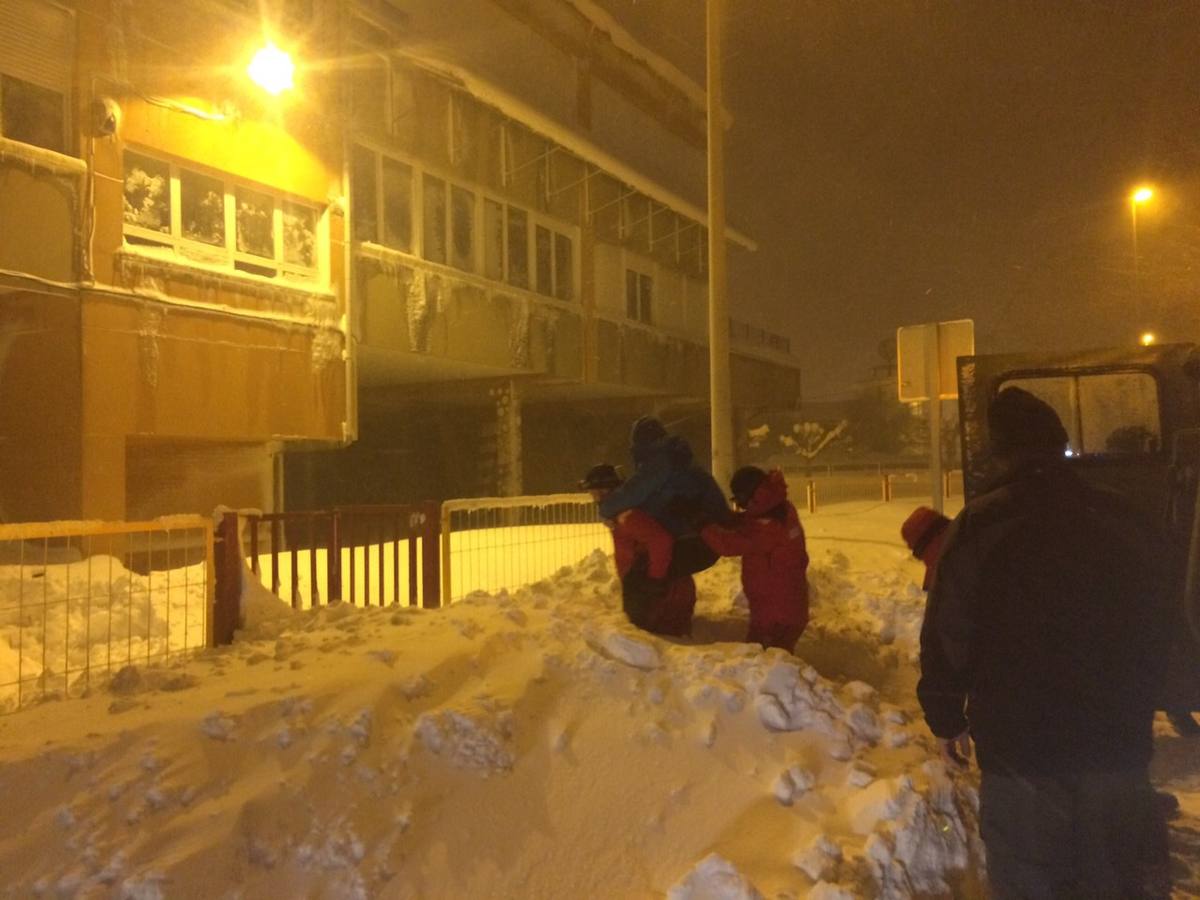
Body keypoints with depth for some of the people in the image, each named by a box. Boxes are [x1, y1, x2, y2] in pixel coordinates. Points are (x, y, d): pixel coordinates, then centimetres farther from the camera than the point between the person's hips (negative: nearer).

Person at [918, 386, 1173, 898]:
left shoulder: (978, 527, -11)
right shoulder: (1123, 521, 3)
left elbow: (947, 636, -10)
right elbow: (1155, 630, 11)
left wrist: (945, 718, 3)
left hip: (1019, 746, -3)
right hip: (1119, 744, 4)